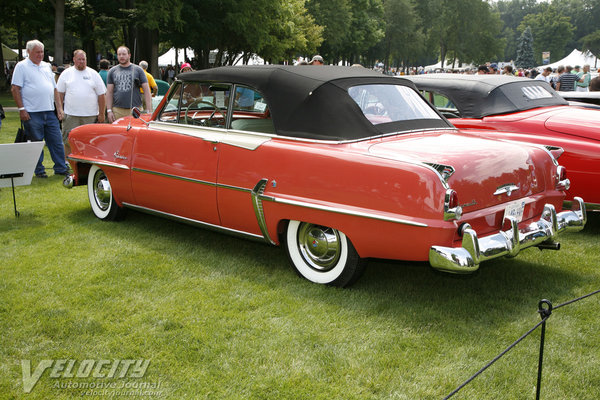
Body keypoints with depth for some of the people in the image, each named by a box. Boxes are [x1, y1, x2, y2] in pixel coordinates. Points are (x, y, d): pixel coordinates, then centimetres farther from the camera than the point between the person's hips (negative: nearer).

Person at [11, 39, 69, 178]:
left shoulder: (46, 66, 17)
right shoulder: (21, 66, 0)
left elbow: (54, 89, 20)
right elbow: (15, 89, -5)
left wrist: (59, 108, 12)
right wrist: (21, 109, -12)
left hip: (49, 112, 5)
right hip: (32, 113, -5)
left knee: (56, 141, 6)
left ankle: (61, 168, 14)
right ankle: (39, 170, 11)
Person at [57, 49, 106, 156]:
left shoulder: (93, 74, 8)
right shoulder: (66, 73, 9)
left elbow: (101, 95, 7)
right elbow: (60, 94, 9)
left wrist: (101, 114, 2)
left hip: (91, 115, 0)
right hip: (70, 115, 0)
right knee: (69, 141, 1)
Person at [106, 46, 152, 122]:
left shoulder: (138, 70, 6)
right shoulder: (112, 71, 12)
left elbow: (146, 91, 2)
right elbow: (109, 92, 11)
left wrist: (148, 110, -6)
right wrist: (109, 111, 1)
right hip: (117, 111, 2)